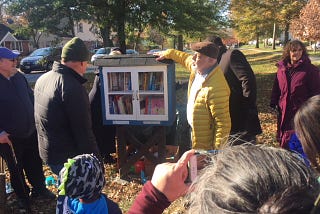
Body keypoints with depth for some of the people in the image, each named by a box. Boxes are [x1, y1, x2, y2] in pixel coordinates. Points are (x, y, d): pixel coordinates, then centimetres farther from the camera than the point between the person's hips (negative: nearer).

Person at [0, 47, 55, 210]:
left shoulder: (19, 77, 1)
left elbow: (31, 97, 13)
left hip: (30, 132, 5)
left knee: (35, 164, 20)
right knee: (16, 169, 16)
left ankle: (39, 189, 42)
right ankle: (22, 196, 38)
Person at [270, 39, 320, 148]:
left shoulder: (310, 69, -7)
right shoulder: (282, 68, 6)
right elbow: (276, 87, 13)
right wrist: (274, 103, 7)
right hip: (284, 111, 5)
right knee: (284, 140, 16)